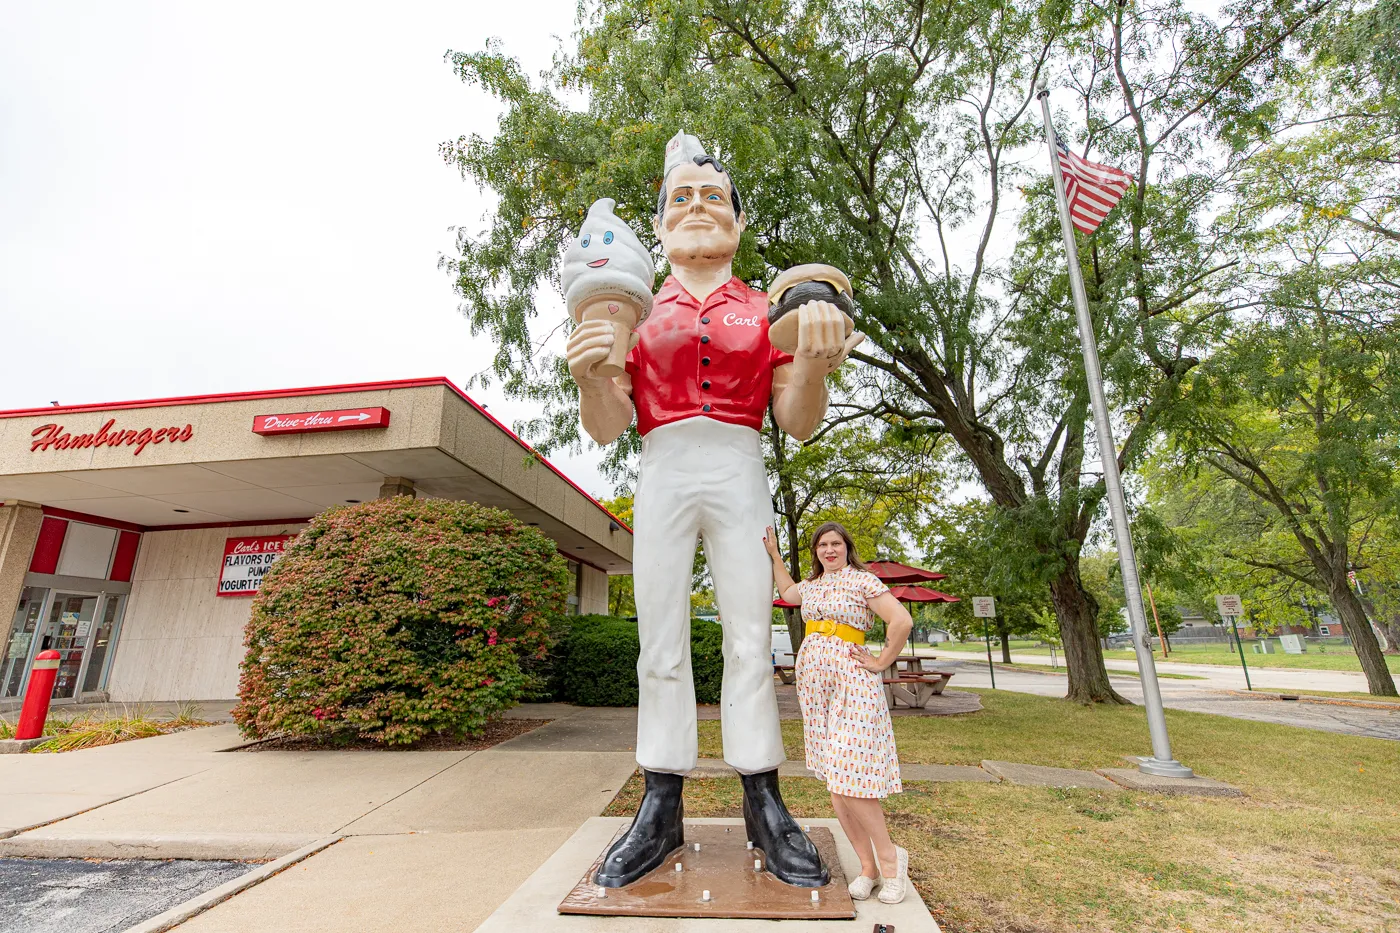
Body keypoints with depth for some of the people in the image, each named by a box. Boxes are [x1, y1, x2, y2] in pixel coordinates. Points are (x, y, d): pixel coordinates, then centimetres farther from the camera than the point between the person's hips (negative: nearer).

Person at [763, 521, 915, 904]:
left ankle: (890, 856, 12)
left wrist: (881, 663, -9)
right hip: (815, 683, 7)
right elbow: (787, 592, 35)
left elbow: (902, 621, -15)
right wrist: (773, 553, 31)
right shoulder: (811, 585, 13)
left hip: (851, 683, -6)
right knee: (832, 780, 7)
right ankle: (868, 867, 19)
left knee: (847, 776, -10)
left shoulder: (864, 580, -6)